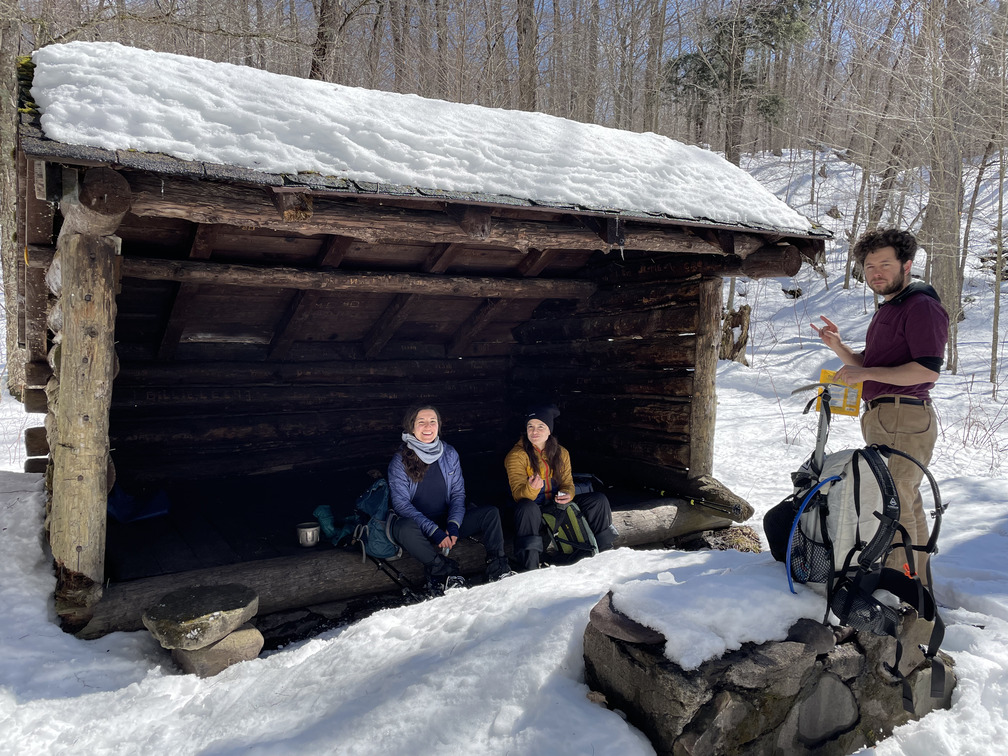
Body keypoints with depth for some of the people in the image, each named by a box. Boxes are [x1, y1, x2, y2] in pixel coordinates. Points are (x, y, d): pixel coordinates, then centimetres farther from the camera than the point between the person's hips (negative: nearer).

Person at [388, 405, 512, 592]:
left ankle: (497, 568, -18)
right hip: (417, 525, -4)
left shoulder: (449, 454, 2)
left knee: (490, 513, -15)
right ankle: (444, 571, -30)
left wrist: (453, 525, -15)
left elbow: (458, 493, 4)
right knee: (404, 528, -38)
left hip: (448, 522, 4)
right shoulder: (400, 461, -9)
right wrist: (434, 531, -24)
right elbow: (401, 504, -14)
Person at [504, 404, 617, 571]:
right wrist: (531, 488, -43)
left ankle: (603, 550, 7)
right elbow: (519, 494, -19)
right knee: (527, 507, -41)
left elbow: (567, 482, 7)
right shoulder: (516, 456, -12)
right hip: (534, 511, -5)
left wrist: (567, 494, -18)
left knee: (599, 499, -7)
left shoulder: (560, 453, 4)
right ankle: (528, 567, -40)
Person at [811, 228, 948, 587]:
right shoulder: (888, 308, 20)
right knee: (907, 502, 18)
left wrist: (865, 373, -21)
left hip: (905, 418, -11)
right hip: (882, 418, 11)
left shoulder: (922, 305, -12)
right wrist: (838, 346, 5)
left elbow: (928, 369, -21)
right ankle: (919, 586, 31)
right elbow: (869, 367, 22)